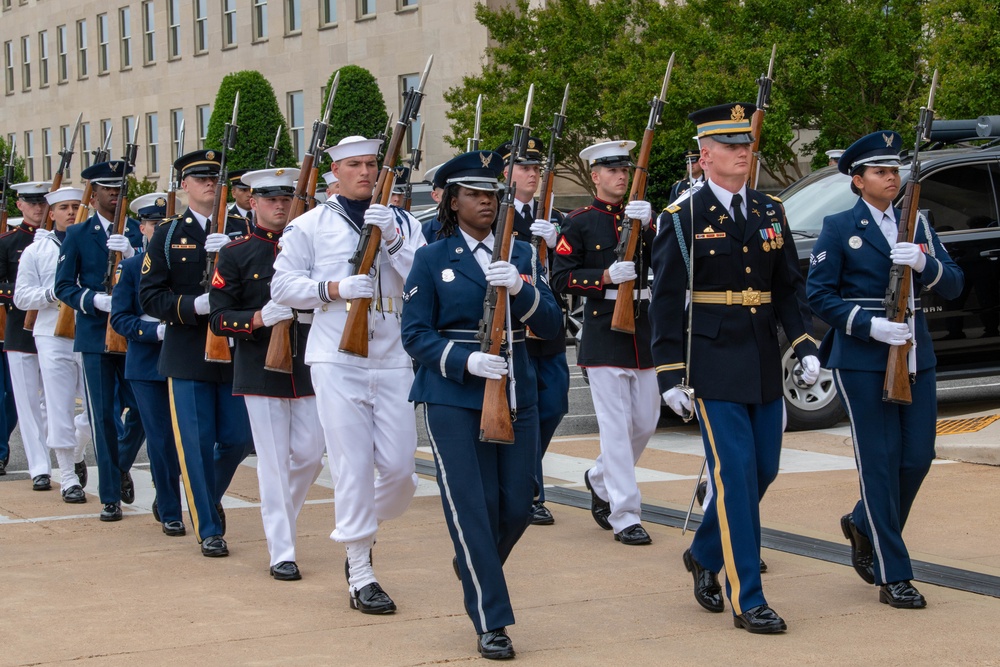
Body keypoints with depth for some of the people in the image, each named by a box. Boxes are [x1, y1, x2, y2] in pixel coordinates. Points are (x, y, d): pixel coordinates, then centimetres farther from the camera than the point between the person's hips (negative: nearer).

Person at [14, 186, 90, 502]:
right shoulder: (36, 251, 7)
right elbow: (21, 297, 4)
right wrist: (52, 294, -13)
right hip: (53, 337, -1)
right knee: (60, 410, 1)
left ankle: (76, 453, 30)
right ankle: (69, 479, 11)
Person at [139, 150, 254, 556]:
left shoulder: (240, 232, 8)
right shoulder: (167, 235, 4)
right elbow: (150, 297, -3)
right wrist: (193, 306, -18)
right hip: (187, 356, -2)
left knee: (239, 438, 5)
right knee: (197, 443, -2)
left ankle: (208, 496, 34)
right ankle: (209, 529, 9)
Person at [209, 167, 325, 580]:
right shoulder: (235, 255, -2)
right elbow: (219, 319, -6)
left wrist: (313, 312, -8)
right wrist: (259, 318, -24)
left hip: (306, 370, 4)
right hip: (261, 372, -4)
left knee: (310, 455, 5)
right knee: (274, 461, -3)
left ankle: (280, 519, 30)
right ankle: (281, 553, 3)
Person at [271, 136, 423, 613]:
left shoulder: (402, 222, 10)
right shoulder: (309, 226, 5)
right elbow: (282, 286, 3)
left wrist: (392, 238, -15)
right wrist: (334, 289, -12)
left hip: (394, 359, 3)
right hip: (337, 360, -2)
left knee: (399, 468, 0)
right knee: (354, 466, -4)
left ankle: (359, 531, 29)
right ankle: (360, 576, 4)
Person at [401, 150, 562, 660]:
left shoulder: (521, 255, 10)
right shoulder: (432, 260, 2)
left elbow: (549, 324, 0)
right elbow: (416, 335, -3)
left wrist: (520, 289, -19)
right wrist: (466, 361, -19)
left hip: (516, 396, 4)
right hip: (453, 401, -3)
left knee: (516, 508, 5)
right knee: (471, 508, -6)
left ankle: (474, 569, 36)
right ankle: (491, 623, 1)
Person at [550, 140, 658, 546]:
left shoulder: (640, 215, 11)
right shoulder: (581, 223, -1)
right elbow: (561, 279, -6)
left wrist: (648, 227, -18)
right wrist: (606, 277, -18)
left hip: (642, 329, 5)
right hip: (603, 333, -5)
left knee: (646, 421, 12)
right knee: (616, 425, -7)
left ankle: (600, 479, 36)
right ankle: (624, 516, -3)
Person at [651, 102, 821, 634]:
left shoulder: (770, 213, 10)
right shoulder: (683, 219, -5)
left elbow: (784, 289, 14)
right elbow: (666, 301, -5)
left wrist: (804, 346, 2)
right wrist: (670, 374, -9)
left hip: (763, 363, 6)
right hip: (713, 365, -6)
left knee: (762, 469, 10)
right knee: (735, 474, -7)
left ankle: (704, 554, 34)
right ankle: (748, 600, -1)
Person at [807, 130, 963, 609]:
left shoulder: (916, 224, 12)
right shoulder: (839, 228, -1)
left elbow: (953, 285, 6)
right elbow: (819, 294, -5)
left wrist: (923, 264, -15)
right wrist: (869, 324, -17)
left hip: (916, 357, 5)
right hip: (861, 361, -5)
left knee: (917, 457, 5)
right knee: (880, 461, -4)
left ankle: (863, 525, 33)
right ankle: (893, 577, 2)